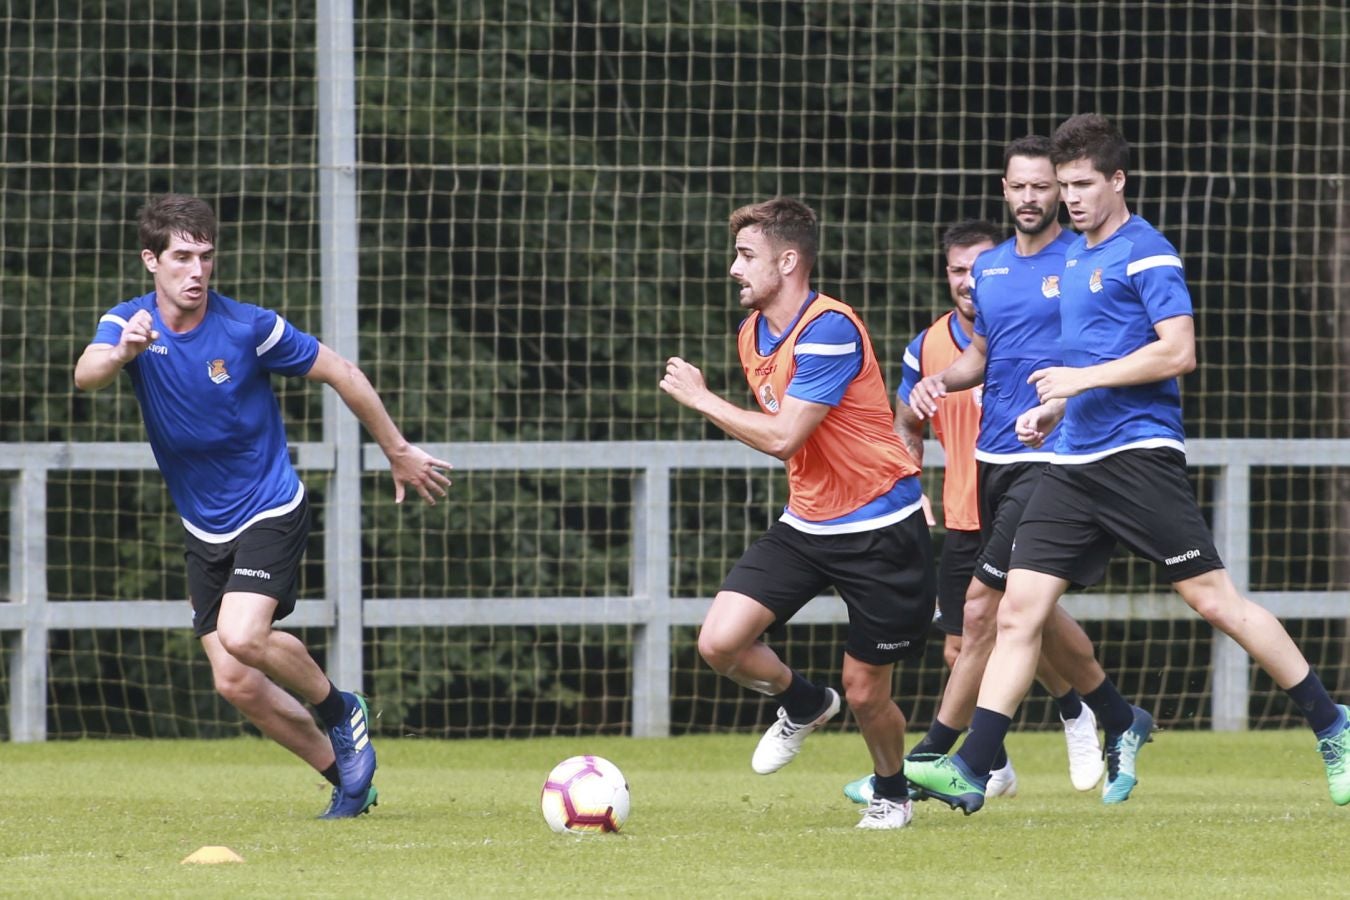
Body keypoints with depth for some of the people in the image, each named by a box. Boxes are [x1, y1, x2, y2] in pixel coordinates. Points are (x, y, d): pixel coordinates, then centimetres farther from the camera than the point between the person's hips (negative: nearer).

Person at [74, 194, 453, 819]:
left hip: (271, 511, -4)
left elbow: (339, 374, -3)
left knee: (242, 636, -26)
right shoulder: (128, 323, -9)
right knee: (235, 684, 0)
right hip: (203, 528, 4)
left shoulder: (248, 327, -15)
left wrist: (399, 454, 3)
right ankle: (347, 777, 17)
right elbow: (85, 374, -31)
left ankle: (340, 710, 1)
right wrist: (121, 355, -54)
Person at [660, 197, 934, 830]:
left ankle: (892, 792, 31)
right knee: (719, 642, -11)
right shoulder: (753, 334, 6)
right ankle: (803, 705, 19)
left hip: (881, 532, -7)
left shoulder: (830, 330, -21)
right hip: (805, 525, 7)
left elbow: (782, 437, -25)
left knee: (865, 694, 1)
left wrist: (700, 398, -15)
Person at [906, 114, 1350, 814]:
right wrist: (1053, 408, 16)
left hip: (1138, 454, -8)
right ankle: (969, 770, -5)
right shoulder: (1076, 258, 18)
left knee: (1213, 598, -6)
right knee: (1018, 611, -2)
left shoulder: (1145, 253, -7)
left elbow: (1177, 351, -16)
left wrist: (1082, 379, -16)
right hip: (1073, 461, 8)